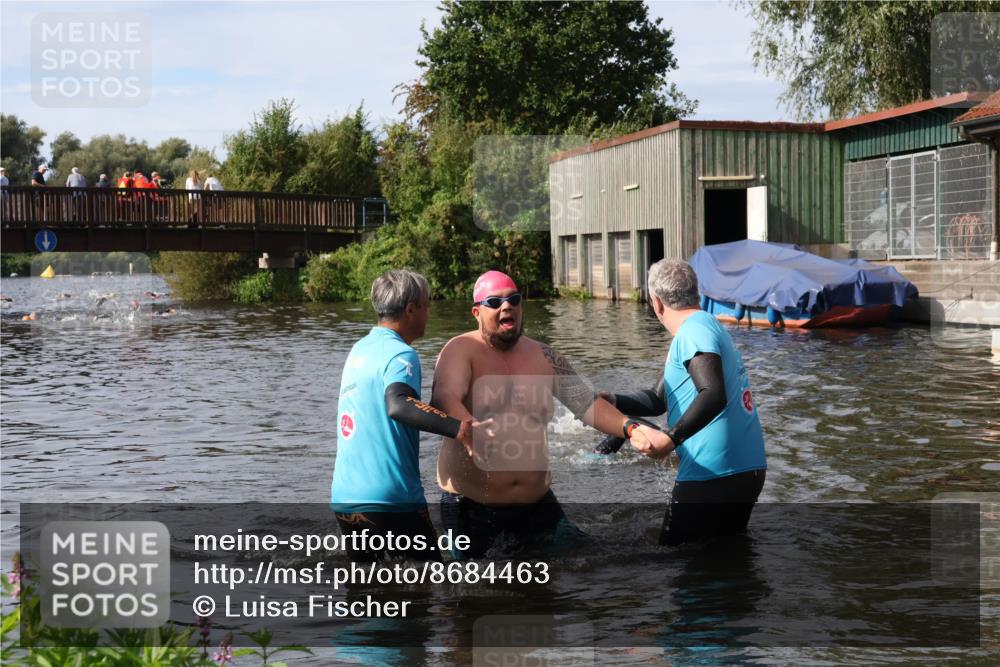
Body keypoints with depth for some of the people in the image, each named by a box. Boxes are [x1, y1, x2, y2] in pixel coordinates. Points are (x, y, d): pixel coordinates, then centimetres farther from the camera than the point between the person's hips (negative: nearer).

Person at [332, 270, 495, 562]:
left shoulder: (359, 349, 12)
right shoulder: (400, 354, -13)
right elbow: (398, 406, -32)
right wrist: (459, 428, -41)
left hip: (344, 497, 7)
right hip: (391, 498, -7)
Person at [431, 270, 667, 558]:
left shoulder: (545, 358, 6)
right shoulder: (461, 350, -8)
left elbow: (587, 404, 4)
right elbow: (445, 400, -26)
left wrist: (631, 428, -15)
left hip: (536, 501, 4)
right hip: (470, 504, -4)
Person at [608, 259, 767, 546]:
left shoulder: (694, 331, -13)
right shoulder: (710, 325, 18)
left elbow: (714, 395, -29)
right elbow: (659, 400, 18)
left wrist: (671, 439, -38)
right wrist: (612, 401, 6)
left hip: (712, 476, -10)